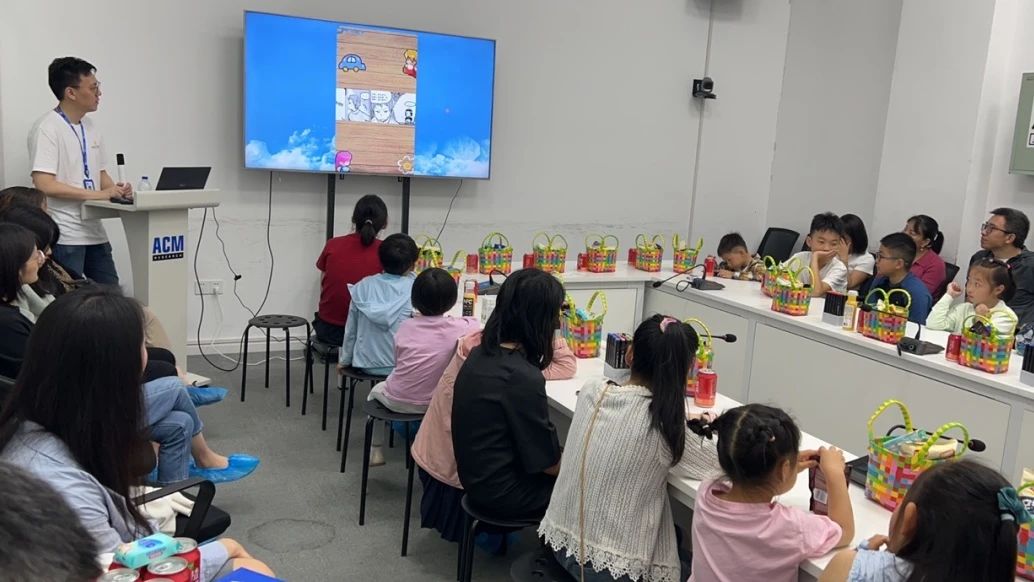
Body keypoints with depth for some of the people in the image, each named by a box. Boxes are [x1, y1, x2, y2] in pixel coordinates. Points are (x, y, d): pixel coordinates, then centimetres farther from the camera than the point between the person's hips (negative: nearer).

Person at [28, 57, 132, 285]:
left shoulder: (91, 127, 12)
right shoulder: (47, 129, -12)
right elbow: (44, 185, -20)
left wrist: (115, 189, -4)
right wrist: (98, 194, -21)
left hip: (95, 232, 8)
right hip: (65, 237, -7)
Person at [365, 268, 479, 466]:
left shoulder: (406, 327, -6)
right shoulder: (460, 328, -12)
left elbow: (398, 362, 5)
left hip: (398, 401, 1)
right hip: (435, 404, 0)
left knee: (376, 390, 34)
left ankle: (375, 450, 39)